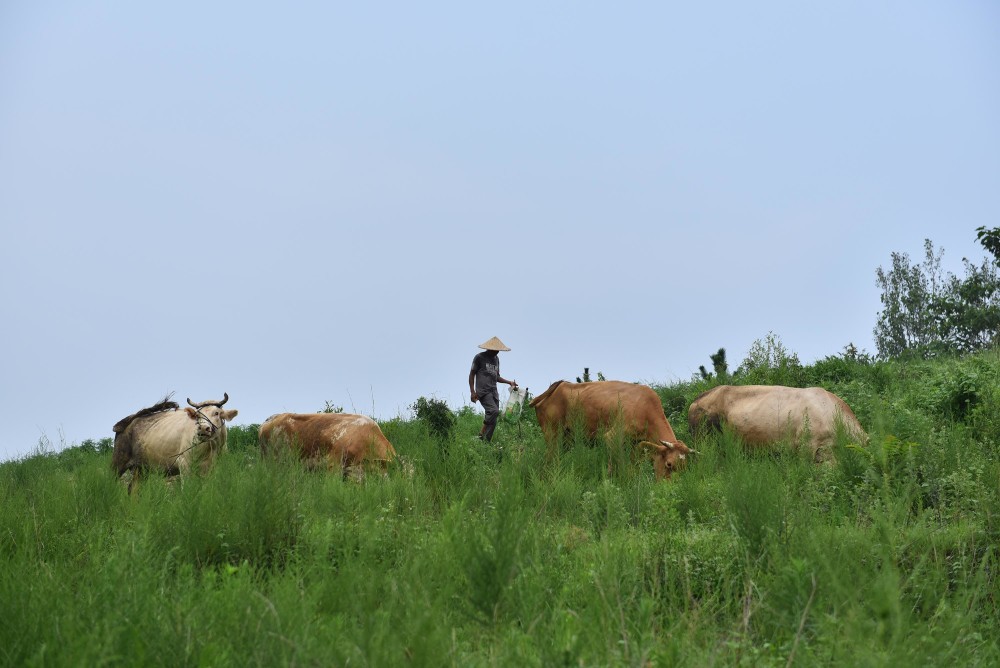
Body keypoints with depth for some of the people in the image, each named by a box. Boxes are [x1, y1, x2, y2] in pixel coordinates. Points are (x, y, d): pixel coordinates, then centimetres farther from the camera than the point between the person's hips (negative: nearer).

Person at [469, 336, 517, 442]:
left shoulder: (496, 359, 20)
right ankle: (482, 433, -16)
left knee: (492, 420, 0)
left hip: (493, 392, 7)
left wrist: (509, 382, 16)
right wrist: (472, 391, -6)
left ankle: (486, 441, 4)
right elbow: (472, 374, 2)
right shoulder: (479, 357, 0)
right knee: (494, 411, -26)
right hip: (483, 391, -7)